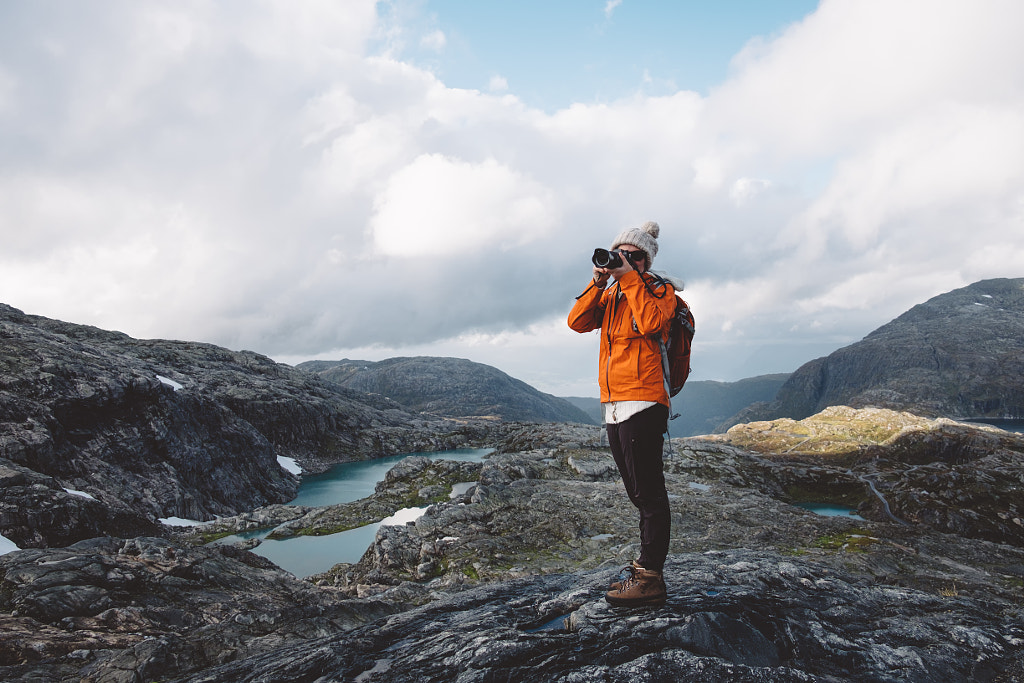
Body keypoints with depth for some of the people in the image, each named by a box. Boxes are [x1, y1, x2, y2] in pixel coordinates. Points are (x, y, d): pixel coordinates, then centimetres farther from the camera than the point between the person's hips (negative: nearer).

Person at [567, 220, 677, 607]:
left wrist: (628, 278, -13)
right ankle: (646, 565, 25)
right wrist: (599, 281, -3)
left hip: (642, 403, -8)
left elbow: (651, 323, -20)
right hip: (613, 407, 8)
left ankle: (650, 579, -1)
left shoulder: (659, 289, 1)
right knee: (639, 494, 15)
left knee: (649, 494, -6)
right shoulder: (610, 295, 20)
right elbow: (577, 321, 5)